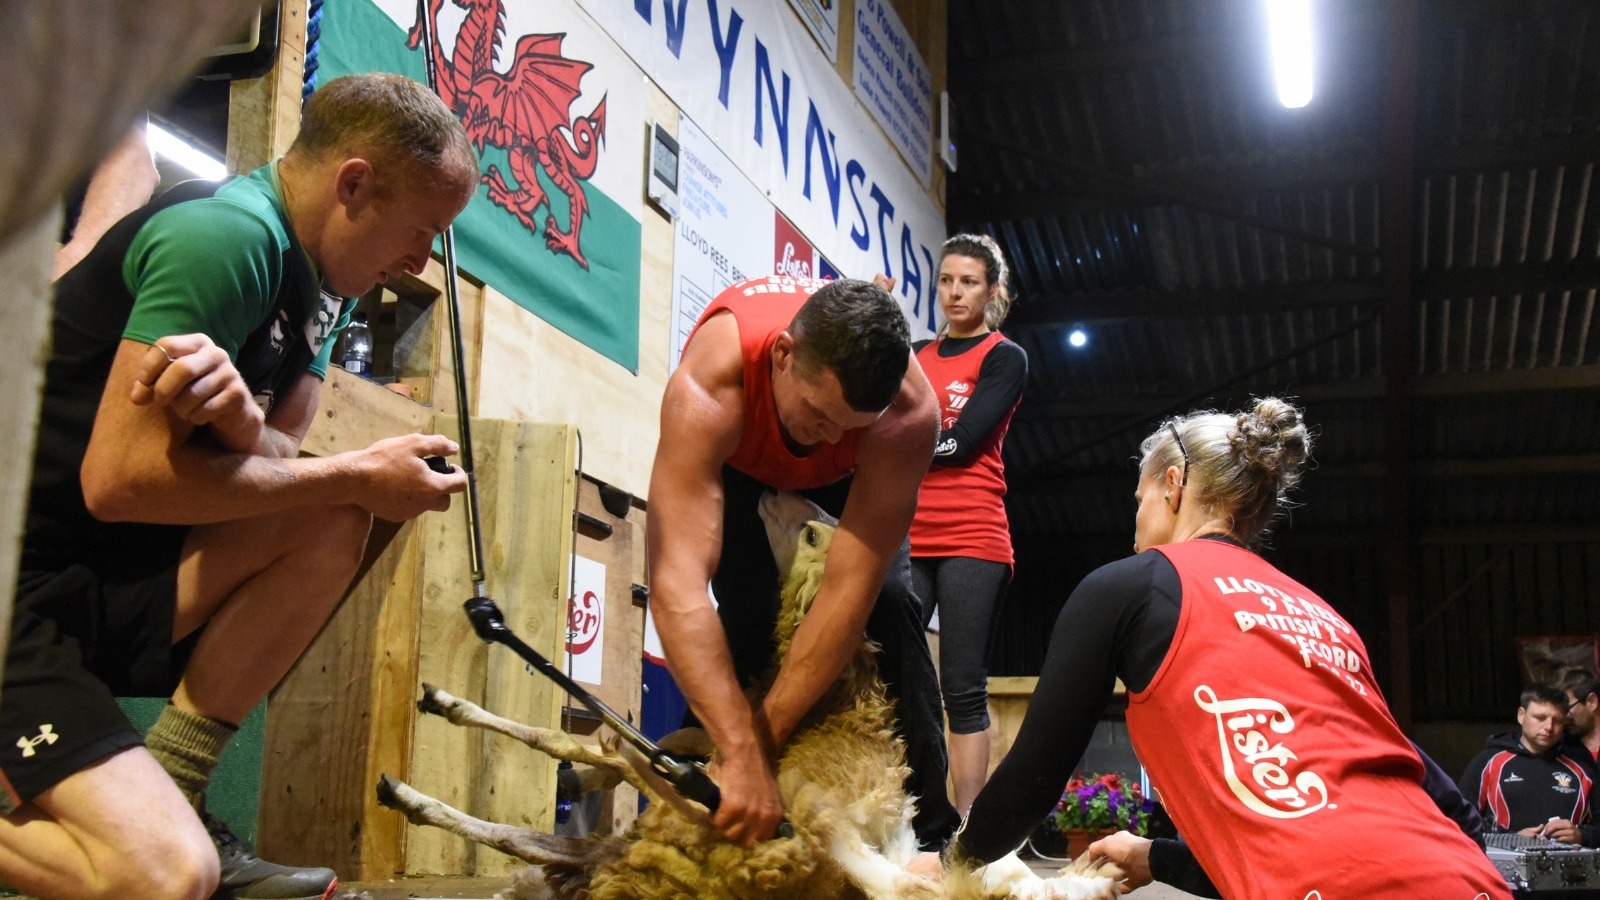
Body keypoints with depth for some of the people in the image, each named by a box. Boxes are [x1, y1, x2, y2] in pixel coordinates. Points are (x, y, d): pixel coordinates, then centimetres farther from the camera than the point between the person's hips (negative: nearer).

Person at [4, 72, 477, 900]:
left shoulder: (322, 275, 7)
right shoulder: (228, 235, -20)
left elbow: (278, 461, 0)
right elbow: (121, 480, -24)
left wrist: (240, 417, -24)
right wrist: (358, 474, -17)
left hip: (111, 579, 9)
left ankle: (167, 800, 1)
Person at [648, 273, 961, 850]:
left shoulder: (910, 409, -40)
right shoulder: (708, 386, -45)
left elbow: (849, 589, -40)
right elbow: (676, 584, -54)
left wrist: (762, 742, -42)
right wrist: (741, 755, -61)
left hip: (843, 477, 1)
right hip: (735, 461, -1)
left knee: (887, 604, -18)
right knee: (746, 623, -20)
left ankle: (928, 831, -9)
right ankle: (737, 832, -7)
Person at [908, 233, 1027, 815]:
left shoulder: (1004, 357, 6)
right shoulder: (916, 357, 21)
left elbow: (962, 442, -7)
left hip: (972, 539, -4)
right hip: (906, 539, 4)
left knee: (963, 688, -5)